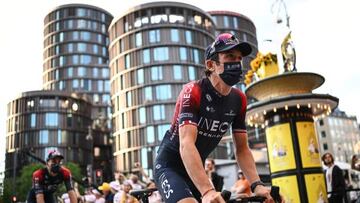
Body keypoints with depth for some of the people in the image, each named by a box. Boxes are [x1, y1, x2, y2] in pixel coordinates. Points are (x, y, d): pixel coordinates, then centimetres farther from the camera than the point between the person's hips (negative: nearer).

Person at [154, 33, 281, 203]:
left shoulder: (239, 100, -4)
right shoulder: (192, 92, -24)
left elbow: (242, 149, -3)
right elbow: (186, 145, -35)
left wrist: (257, 185, -19)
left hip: (195, 170, 7)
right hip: (169, 166, -7)